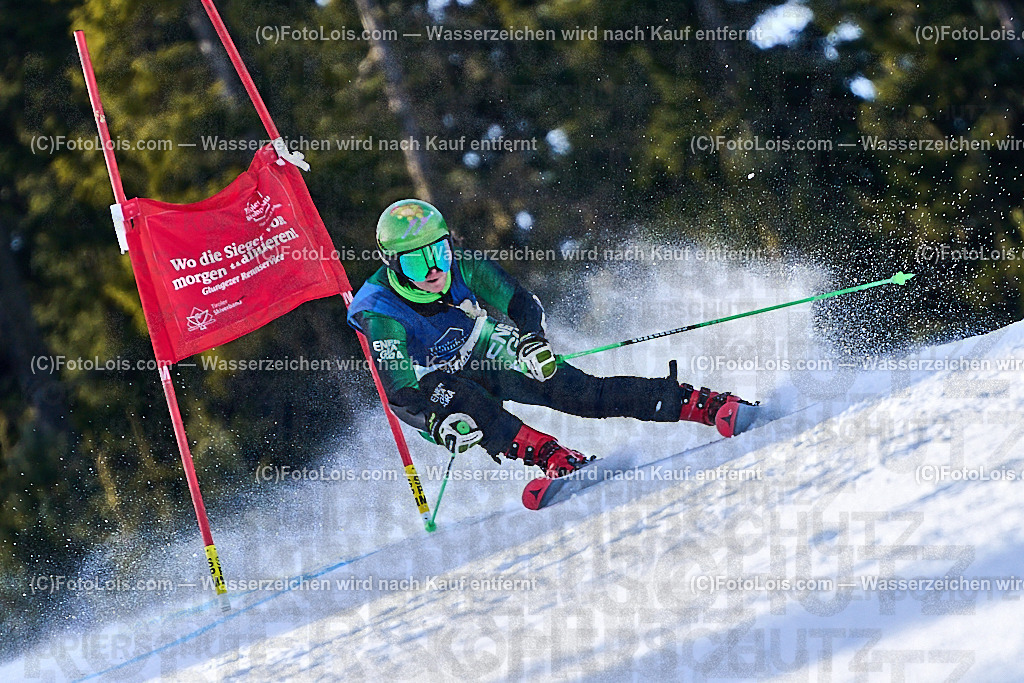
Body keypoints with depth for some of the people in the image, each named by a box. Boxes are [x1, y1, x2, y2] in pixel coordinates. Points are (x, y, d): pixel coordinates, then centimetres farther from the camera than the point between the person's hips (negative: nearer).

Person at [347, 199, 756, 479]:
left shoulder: (464, 270, -19)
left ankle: (712, 407, -28)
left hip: (490, 358, 2)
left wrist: (531, 339, -32)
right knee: (471, 402, -38)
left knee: (577, 391, -19)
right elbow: (399, 396, -32)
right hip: (431, 394, -2)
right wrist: (438, 424, -49)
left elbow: (523, 306, -11)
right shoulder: (380, 315, -27)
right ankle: (559, 462, -52)